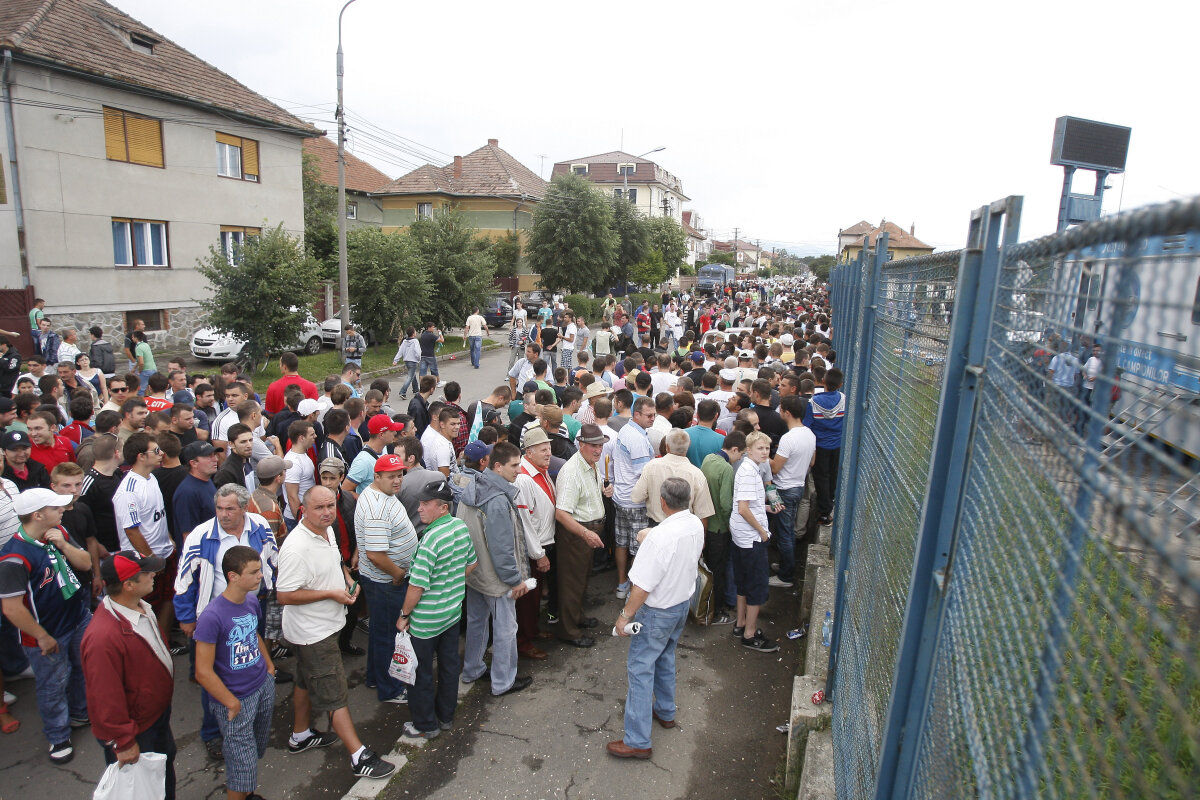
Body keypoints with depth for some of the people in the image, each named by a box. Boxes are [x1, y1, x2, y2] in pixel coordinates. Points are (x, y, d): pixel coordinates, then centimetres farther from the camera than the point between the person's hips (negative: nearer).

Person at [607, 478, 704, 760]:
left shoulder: (660, 536, -33)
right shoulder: (696, 526, -8)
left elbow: (643, 586, -27)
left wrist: (625, 615, -15)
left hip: (657, 612, -8)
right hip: (683, 602, 8)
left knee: (640, 668, 3)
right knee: (665, 659, 27)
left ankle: (637, 741, 10)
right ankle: (665, 712, 46)